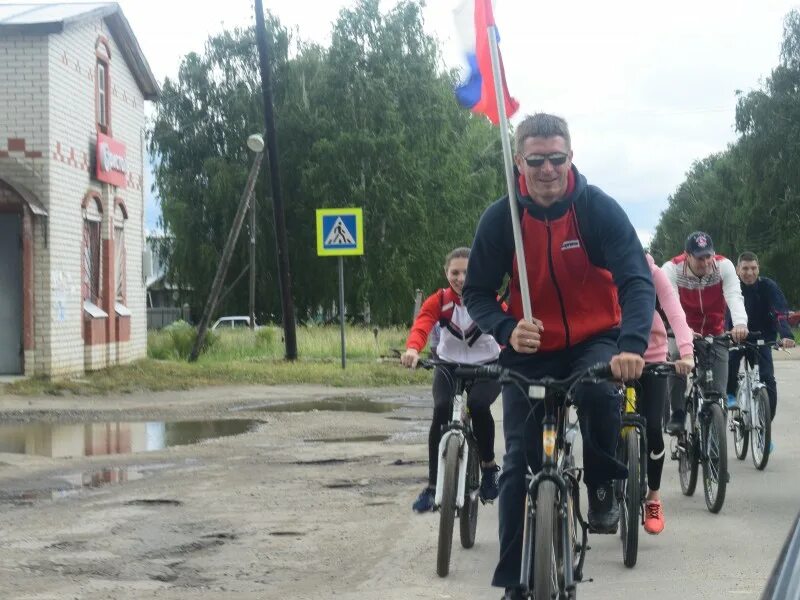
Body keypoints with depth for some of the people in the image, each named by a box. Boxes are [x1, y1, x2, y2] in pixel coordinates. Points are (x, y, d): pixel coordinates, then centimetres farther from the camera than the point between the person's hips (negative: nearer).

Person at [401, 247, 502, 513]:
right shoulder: (439, 301, -8)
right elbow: (421, 326, -26)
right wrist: (412, 350, -49)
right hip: (449, 367, 1)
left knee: (478, 405, -33)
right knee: (441, 411, -27)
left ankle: (489, 467, -7)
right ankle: (432, 486, -18)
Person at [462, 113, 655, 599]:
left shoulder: (599, 208, -16)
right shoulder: (501, 218, -12)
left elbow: (636, 280, -23)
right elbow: (478, 293, -6)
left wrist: (632, 346, -41)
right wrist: (507, 330, -28)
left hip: (595, 340, -1)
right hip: (531, 350, 1)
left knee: (598, 391, -35)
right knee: (520, 464, -5)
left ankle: (604, 488, -7)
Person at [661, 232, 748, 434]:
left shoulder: (724, 266, -20)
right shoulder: (671, 269, -23)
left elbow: (734, 296, -32)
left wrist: (740, 323, -53)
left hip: (715, 334, 1)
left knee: (718, 391, -6)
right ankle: (677, 415, -14)